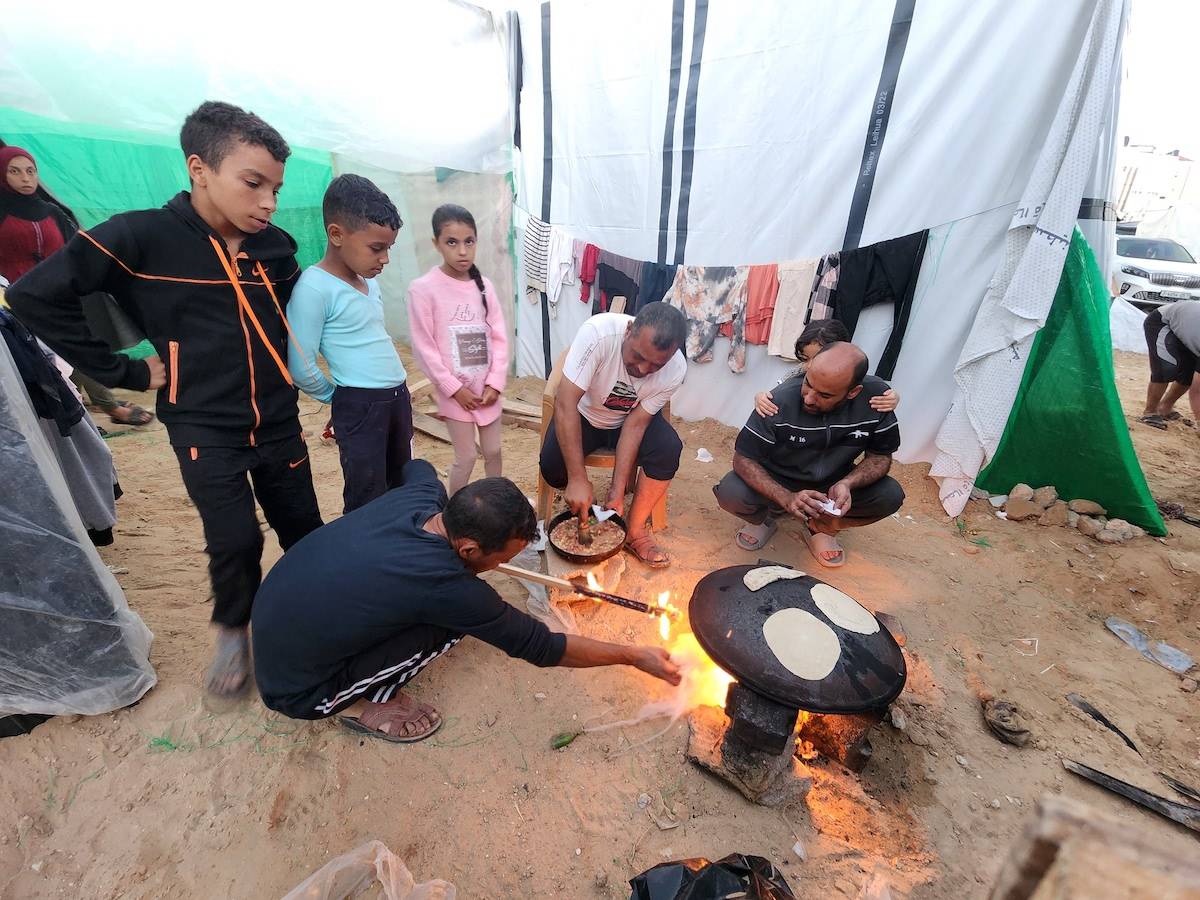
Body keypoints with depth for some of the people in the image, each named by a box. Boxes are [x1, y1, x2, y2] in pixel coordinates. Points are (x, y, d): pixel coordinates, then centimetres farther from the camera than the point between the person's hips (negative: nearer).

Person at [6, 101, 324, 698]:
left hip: (278, 422, 4)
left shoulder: (276, 246, -1)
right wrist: (123, 372, -9)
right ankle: (233, 632, 26)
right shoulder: (142, 237, -12)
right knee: (236, 542, -4)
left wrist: (293, 359, 6)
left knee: (304, 530, 10)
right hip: (204, 429, -3)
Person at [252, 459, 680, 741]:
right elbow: (541, 646, -21)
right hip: (295, 689, -7)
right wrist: (636, 657, -11)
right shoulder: (446, 586, -33)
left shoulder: (424, 494, -16)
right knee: (453, 624, -18)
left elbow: (417, 466, 13)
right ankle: (363, 704, 1)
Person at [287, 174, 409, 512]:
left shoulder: (369, 280, 8)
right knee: (366, 504, 0)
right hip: (360, 405, -8)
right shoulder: (314, 287, -17)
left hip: (398, 396, 8)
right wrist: (338, 397, 0)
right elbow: (301, 369, -16)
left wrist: (397, 393, 15)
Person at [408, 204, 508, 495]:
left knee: (494, 451, 14)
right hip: (455, 390, -4)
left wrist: (495, 383, -7)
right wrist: (455, 388, -12)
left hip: (488, 388, 4)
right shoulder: (423, 288, -12)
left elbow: (499, 337, 2)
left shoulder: (484, 286, 2)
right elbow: (424, 346, -12)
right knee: (466, 457, 2)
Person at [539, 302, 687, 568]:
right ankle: (584, 507, 7)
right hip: (583, 413, -1)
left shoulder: (675, 371, -25)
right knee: (553, 468, -27)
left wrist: (616, 495, -25)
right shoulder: (598, 332, -35)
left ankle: (634, 531, -6)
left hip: (630, 418, 2)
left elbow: (635, 424, -20)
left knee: (668, 449, -26)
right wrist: (578, 479, -39)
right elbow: (565, 404, -36)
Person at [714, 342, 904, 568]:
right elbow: (743, 459, -23)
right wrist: (787, 498, -37)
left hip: (833, 483, 3)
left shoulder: (876, 397, -22)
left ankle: (820, 527, 6)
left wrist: (847, 483, -29)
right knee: (730, 494, -30)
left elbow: (881, 455, -8)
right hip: (778, 482, -2)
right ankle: (766, 517, 7)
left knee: (890, 496, -20)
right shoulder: (780, 401, -30)